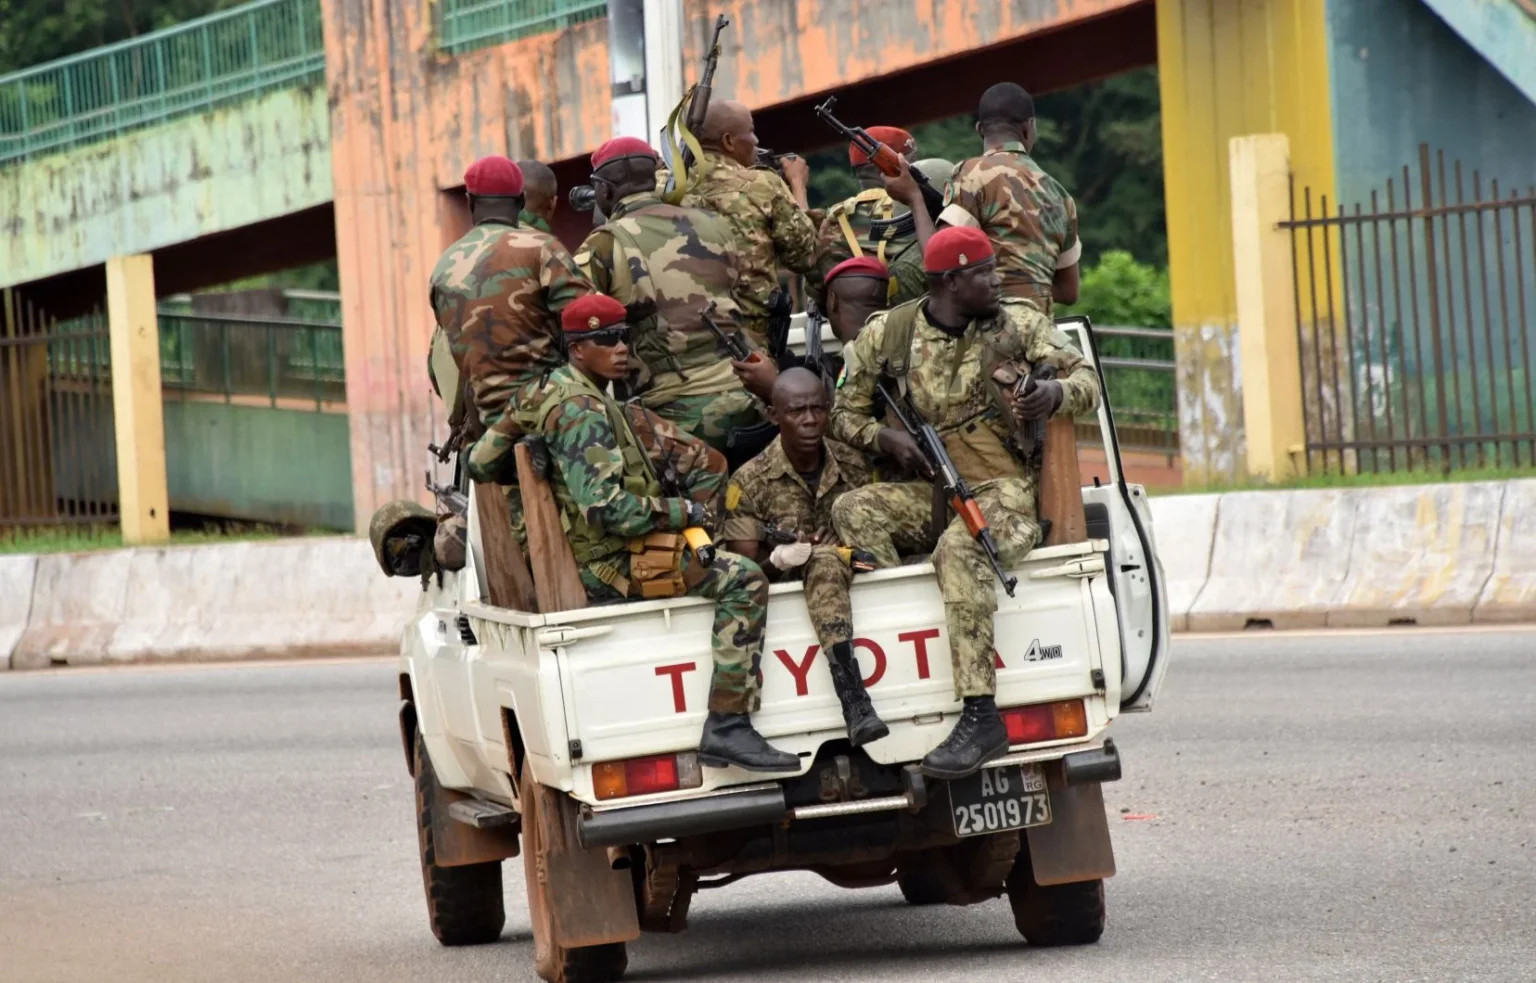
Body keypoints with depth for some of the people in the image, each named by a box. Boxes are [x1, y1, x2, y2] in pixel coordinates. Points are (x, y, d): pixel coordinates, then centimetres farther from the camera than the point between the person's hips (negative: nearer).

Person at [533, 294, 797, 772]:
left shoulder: (555, 391, 15)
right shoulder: (581, 411, -18)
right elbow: (604, 508, -27)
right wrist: (680, 511, -13)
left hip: (595, 559, 11)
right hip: (609, 567, -11)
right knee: (743, 578, -23)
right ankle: (726, 726, -29)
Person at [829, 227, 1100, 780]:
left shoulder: (1017, 324, 4)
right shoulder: (888, 336, 5)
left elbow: (1086, 380, 4)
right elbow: (846, 414, 12)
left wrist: (1056, 394, -20)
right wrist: (887, 438, -9)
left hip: (1006, 491, -3)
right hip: (935, 493, 4)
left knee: (959, 547, -35)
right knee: (853, 511, -23)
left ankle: (981, 717, -41)